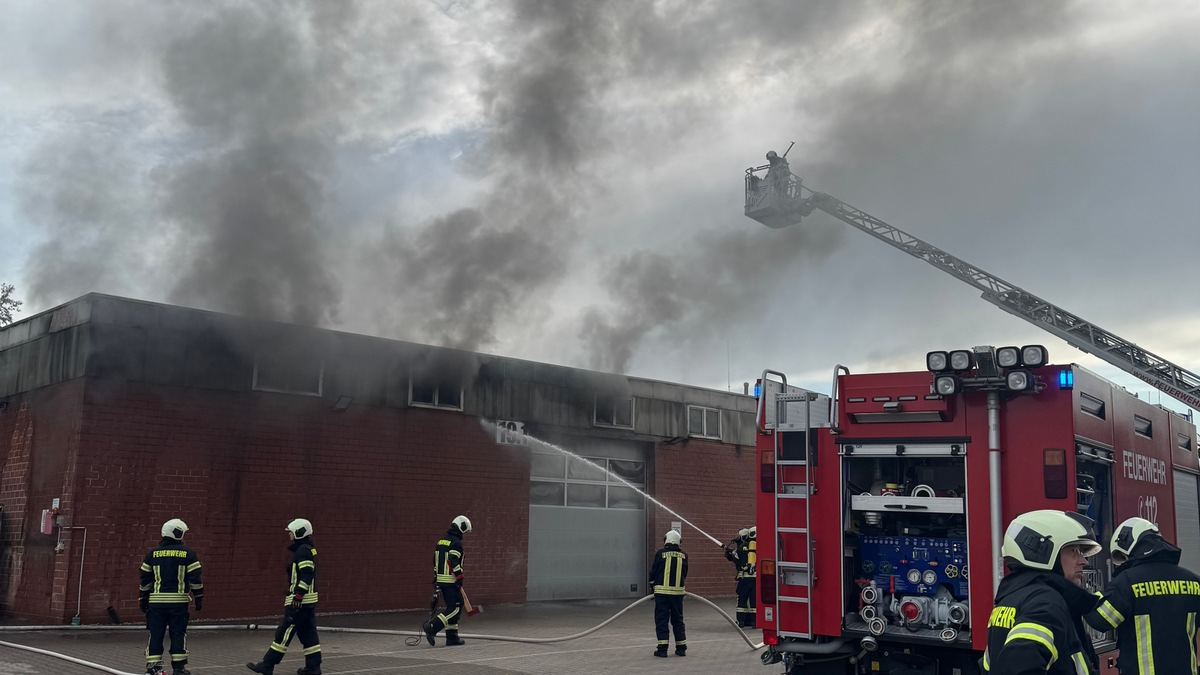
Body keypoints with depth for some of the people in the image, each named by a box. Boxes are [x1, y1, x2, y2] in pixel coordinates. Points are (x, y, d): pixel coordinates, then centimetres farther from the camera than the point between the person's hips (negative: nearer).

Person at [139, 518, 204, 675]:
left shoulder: (152, 553, 5)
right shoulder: (188, 553, -2)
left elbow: (144, 580, 7)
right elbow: (195, 579, -4)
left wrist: (143, 599, 16)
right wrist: (199, 598, 5)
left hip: (156, 601, 2)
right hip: (179, 601, -1)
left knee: (156, 634, 6)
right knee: (178, 633, 6)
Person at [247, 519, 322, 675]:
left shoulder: (303, 551, -15)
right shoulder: (307, 549, 17)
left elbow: (307, 575, -24)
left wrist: (298, 595, -25)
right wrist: (291, 592, 26)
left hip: (300, 600, -10)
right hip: (308, 600, 10)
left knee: (285, 631, -5)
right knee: (308, 633, 10)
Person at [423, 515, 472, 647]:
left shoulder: (441, 541, 15)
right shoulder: (456, 543, -13)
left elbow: (435, 561, 19)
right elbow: (454, 562, -21)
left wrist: (436, 577, 24)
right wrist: (460, 578, -17)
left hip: (441, 580, 9)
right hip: (451, 581, -9)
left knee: (452, 608, 14)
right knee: (456, 608, -6)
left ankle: (452, 637, 13)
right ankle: (431, 626, -16)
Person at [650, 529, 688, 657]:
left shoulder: (660, 553, -5)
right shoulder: (683, 555, 3)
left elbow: (653, 572, 1)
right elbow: (684, 574, 12)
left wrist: (652, 586, 17)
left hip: (662, 591, -3)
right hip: (678, 591, 3)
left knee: (661, 619, 2)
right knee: (678, 620, 14)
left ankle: (662, 648, -2)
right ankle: (681, 648, 16)